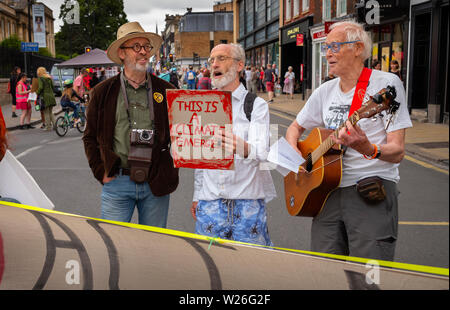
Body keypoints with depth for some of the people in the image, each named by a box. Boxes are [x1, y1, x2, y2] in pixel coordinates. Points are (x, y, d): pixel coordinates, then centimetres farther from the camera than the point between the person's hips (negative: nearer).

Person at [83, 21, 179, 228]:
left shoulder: (166, 91, 5)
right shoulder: (103, 92, 3)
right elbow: (90, 137, 9)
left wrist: (170, 169, 1)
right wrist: (101, 172, 1)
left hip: (156, 184, 1)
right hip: (117, 182, -1)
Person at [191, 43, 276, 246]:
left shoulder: (256, 104, -3)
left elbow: (261, 151, -19)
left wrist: (244, 148, -42)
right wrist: (196, 195, 14)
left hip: (248, 201, -3)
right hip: (210, 202, 4)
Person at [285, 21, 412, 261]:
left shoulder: (386, 83, -4)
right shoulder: (325, 91, 12)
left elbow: (397, 152, -10)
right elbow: (295, 128, 24)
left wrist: (368, 149, -30)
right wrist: (294, 154, 4)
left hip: (372, 191, -5)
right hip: (328, 191, 5)